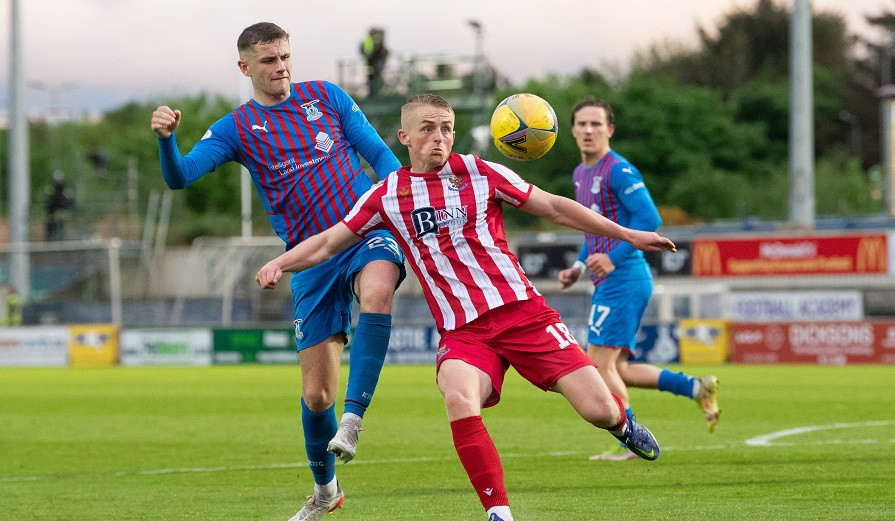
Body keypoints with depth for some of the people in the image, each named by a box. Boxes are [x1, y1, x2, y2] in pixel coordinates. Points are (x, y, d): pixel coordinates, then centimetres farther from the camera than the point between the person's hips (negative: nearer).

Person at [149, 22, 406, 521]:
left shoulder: (326, 96, 8)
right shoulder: (236, 129, 6)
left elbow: (380, 154, 9)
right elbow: (180, 176, -7)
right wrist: (166, 138, -28)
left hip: (367, 231, -1)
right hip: (311, 258, 1)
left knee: (377, 292, -40)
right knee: (316, 392, 1)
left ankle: (352, 419, -33)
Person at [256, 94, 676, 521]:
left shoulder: (479, 173, 4)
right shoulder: (387, 197, 6)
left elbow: (554, 207, 11)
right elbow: (328, 242, 12)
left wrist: (628, 235, 11)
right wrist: (279, 264, -7)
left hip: (522, 311, 0)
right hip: (461, 331, 0)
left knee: (598, 409, -9)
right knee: (459, 400, -34)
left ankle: (621, 423, 31)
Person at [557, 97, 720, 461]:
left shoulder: (619, 171, -11)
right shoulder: (581, 174, 18)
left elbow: (649, 219, -19)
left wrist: (613, 259, -23)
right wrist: (578, 267, 17)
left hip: (623, 279, -10)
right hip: (607, 283, 10)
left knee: (599, 364, -11)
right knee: (615, 370, 8)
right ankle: (696, 388, 12)